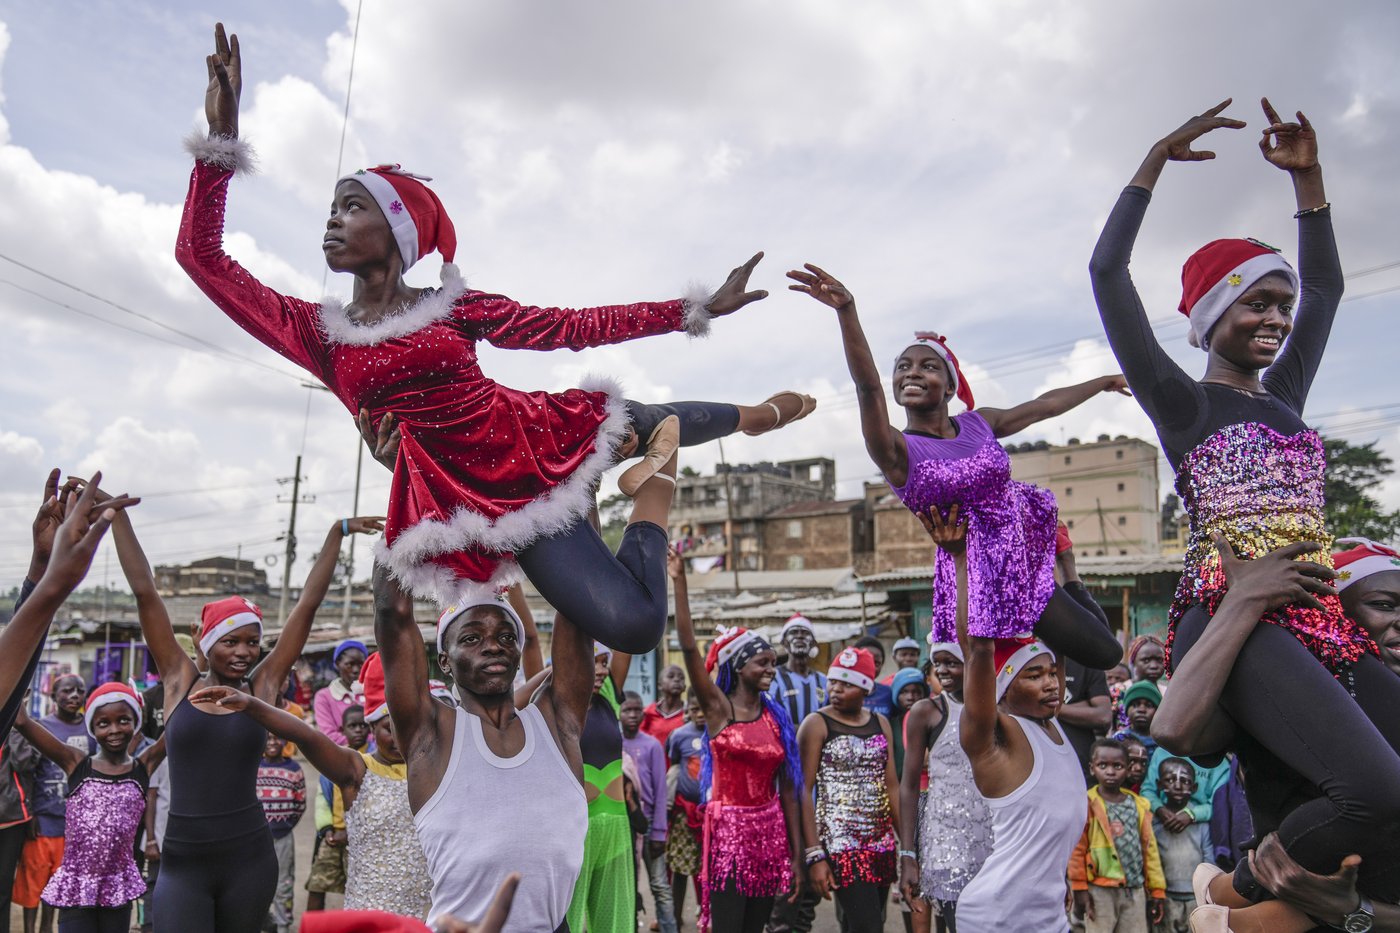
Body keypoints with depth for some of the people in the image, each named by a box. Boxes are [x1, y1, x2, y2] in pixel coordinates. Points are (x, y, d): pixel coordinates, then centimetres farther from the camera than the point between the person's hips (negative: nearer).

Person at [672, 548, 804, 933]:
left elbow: (788, 790, 7)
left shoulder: (777, 717, 5)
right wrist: (679, 582, -22)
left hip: (770, 830, 4)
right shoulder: (717, 708, -6)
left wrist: (797, 856, 6)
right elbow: (688, 647, -17)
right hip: (728, 828, -4)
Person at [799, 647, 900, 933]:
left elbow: (892, 786, 11)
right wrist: (814, 855, -15)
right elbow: (802, 791, -9)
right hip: (840, 840, -5)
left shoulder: (881, 723, 10)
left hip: (883, 842, 5)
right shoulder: (816, 724, -6)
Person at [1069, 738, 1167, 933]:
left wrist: (1157, 889, 10)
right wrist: (1079, 888, -9)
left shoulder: (1139, 805, 7)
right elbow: (1077, 848, -8)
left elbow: (1149, 848, 11)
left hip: (1135, 890, 5)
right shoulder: (1087, 803, -9)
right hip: (1100, 891, -5)